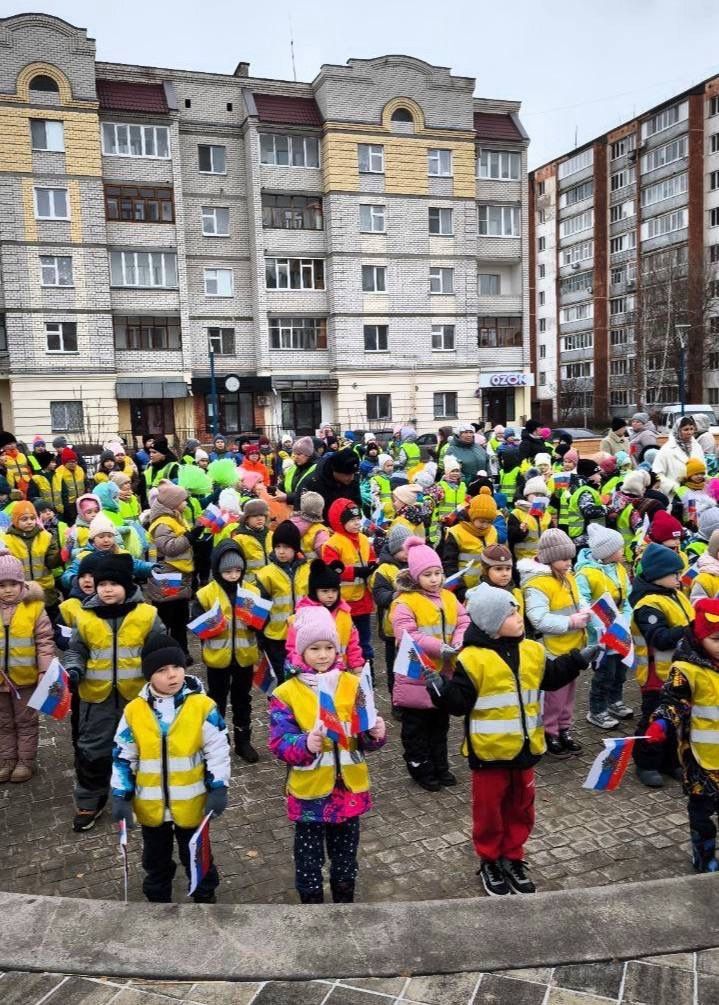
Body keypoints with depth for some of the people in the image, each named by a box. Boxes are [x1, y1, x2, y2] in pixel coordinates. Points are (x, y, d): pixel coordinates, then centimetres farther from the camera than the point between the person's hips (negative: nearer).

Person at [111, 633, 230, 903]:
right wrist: (121, 796, -3)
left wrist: (218, 789, -10)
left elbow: (218, 751, -9)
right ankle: (158, 897, 45)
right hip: (150, 805, 2)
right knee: (156, 858, 23)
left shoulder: (202, 706, -15)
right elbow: (122, 757, -2)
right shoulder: (134, 711, -10)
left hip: (190, 802, -2)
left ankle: (205, 895, 41)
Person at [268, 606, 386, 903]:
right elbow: (279, 742, -15)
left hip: (349, 787, 3)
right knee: (309, 857, 14)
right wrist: (305, 744, -34)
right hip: (309, 790, -2)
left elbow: (364, 735, -1)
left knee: (346, 853, 21)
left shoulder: (354, 685, -3)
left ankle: (345, 900, 43)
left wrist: (375, 733, -24)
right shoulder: (286, 693, -10)